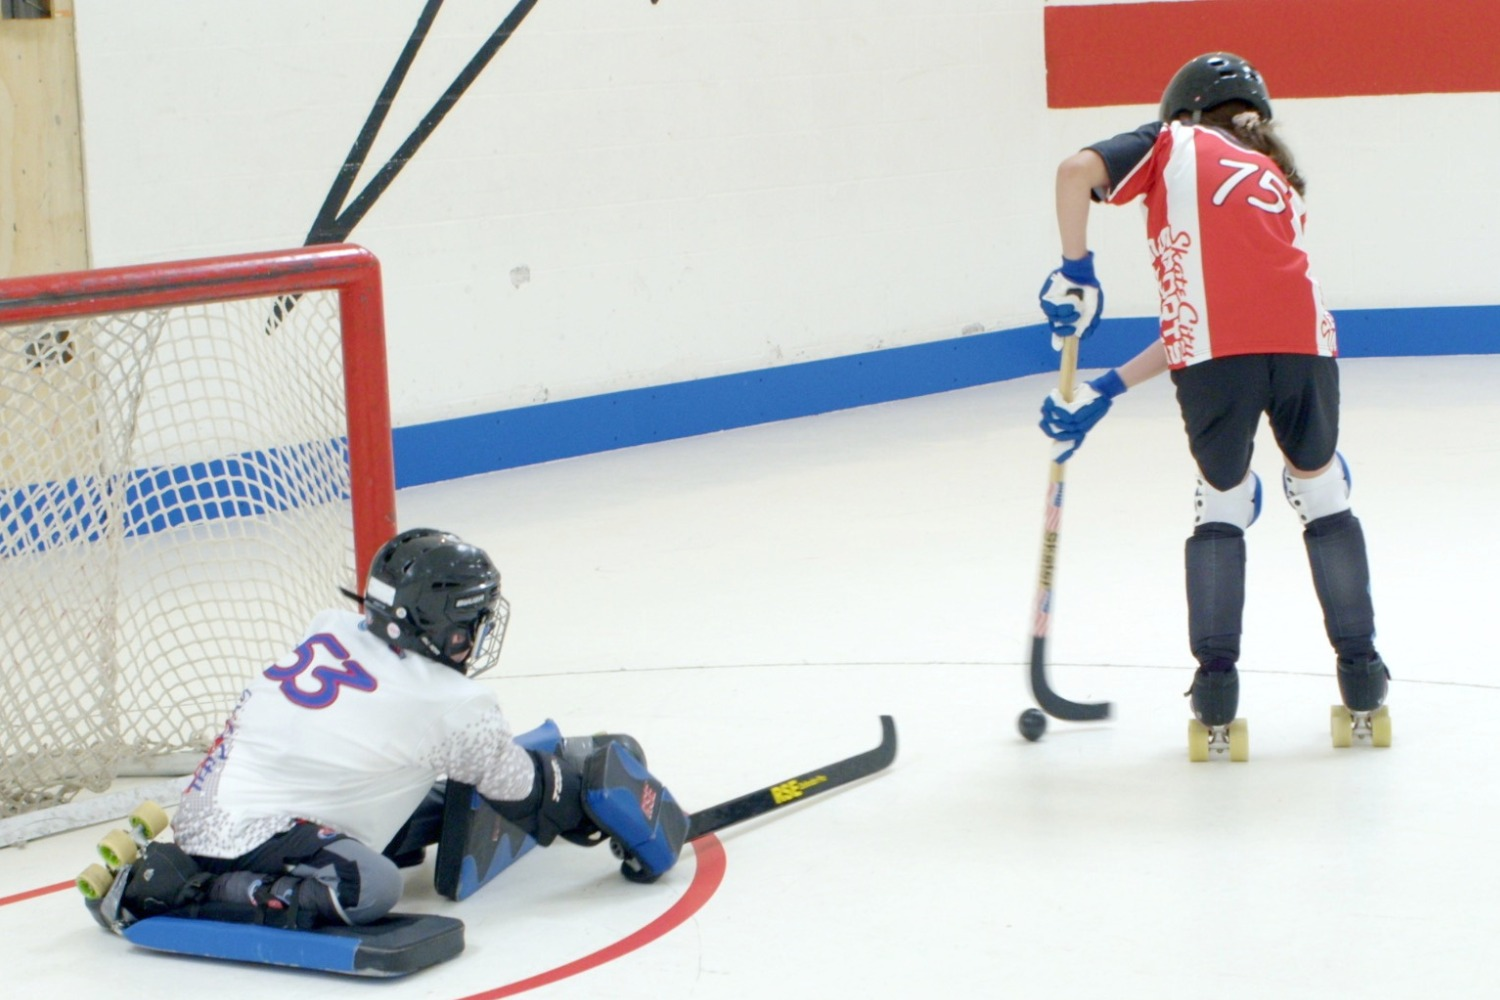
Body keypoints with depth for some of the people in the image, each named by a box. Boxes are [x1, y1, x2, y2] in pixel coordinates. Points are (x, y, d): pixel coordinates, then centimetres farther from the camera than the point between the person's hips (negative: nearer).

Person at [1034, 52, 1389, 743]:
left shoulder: (1177, 144, 20)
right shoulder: (1283, 186, 32)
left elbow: (1077, 172, 0)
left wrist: (1074, 270, 14)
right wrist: (1107, 390, 24)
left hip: (1215, 359, -3)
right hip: (1302, 342, 3)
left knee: (1223, 503, 17)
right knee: (1322, 494, 23)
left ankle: (1216, 678, 11)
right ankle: (1360, 673, 23)